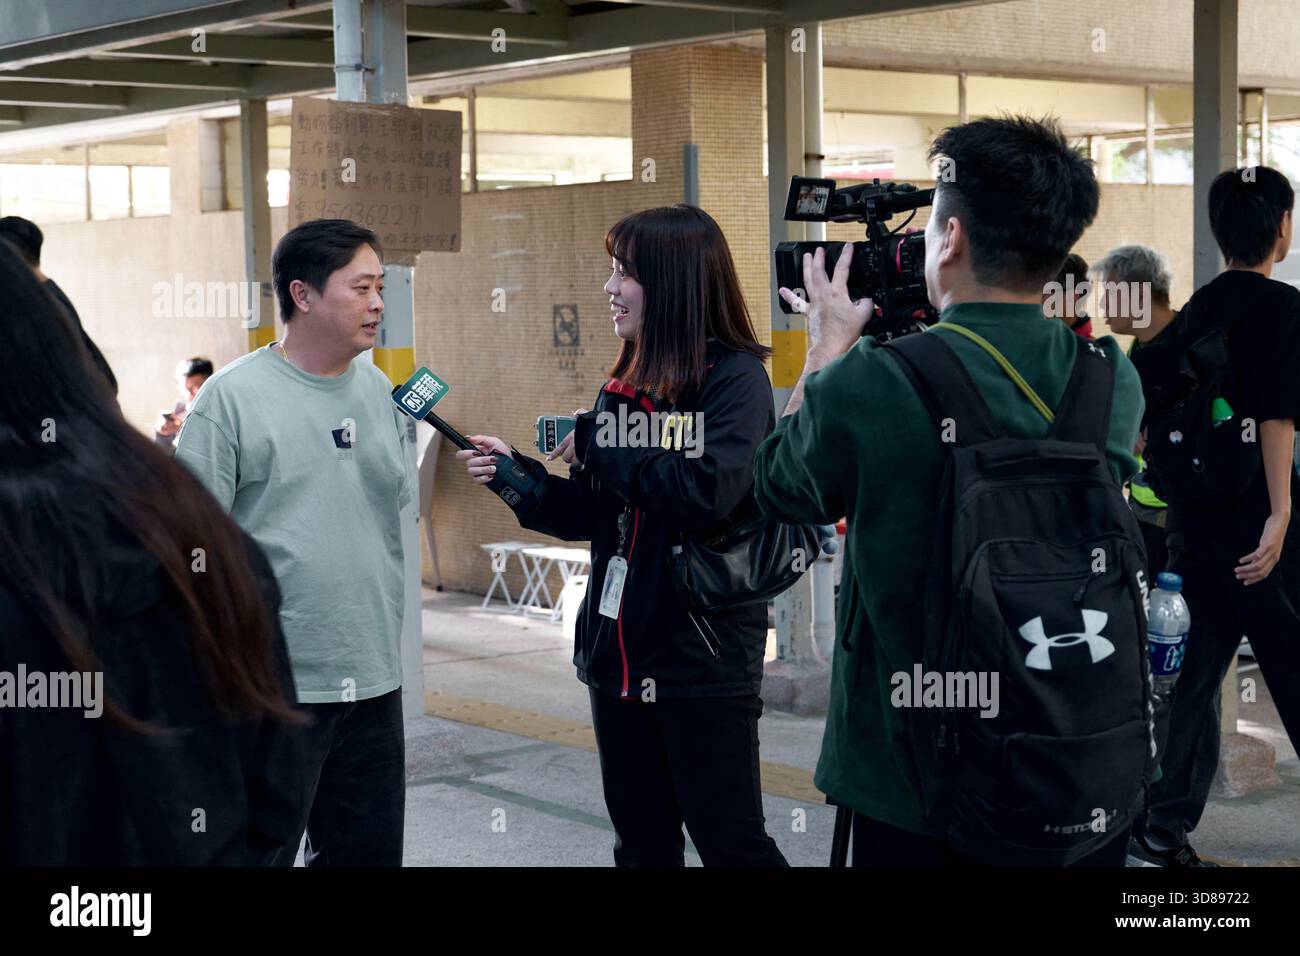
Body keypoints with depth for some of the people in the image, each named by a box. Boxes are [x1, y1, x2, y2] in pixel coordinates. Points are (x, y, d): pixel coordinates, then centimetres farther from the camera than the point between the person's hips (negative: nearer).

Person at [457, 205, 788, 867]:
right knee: (643, 843, 15)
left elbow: (707, 493, -26)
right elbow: (593, 516, 13)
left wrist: (597, 449, -15)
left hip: (702, 658, -7)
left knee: (728, 839, 0)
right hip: (616, 654, 7)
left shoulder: (735, 377, -10)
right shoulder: (623, 387, 10)